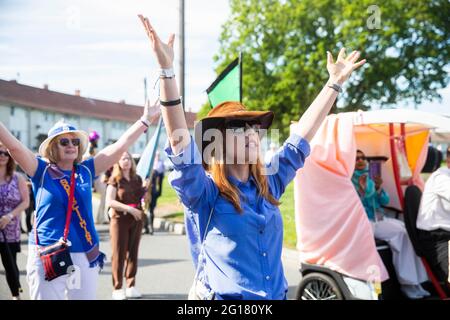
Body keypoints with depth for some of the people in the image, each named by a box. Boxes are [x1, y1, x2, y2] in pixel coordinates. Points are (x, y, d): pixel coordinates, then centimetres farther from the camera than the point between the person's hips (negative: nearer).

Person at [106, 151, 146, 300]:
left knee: (133, 253, 8)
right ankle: (117, 288, 5)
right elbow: (109, 201, -14)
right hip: (120, 220, -4)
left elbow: (143, 198, 20)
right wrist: (129, 208, -22)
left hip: (136, 220, 4)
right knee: (119, 254, -1)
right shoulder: (115, 179, -4)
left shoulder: (137, 179, 10)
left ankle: (131, 286, 16)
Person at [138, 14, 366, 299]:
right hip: (227, 297, -5)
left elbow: (302, 136, 11)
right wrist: (167, 69, -34)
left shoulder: (269, 184, 6)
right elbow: (179, 141, -24)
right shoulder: (204, 192, -10)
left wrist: (335, 82, 14)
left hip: (277, 295, 6)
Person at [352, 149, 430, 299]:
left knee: (408, 229, -18)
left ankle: (414, 281, -17)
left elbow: (385, 202, 13)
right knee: (398, 233, -26)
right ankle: (407, 283, -20)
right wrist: (361, 189, -21)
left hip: (380, 219, 7)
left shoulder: (369, 180, 17)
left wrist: (378, 189, -4)